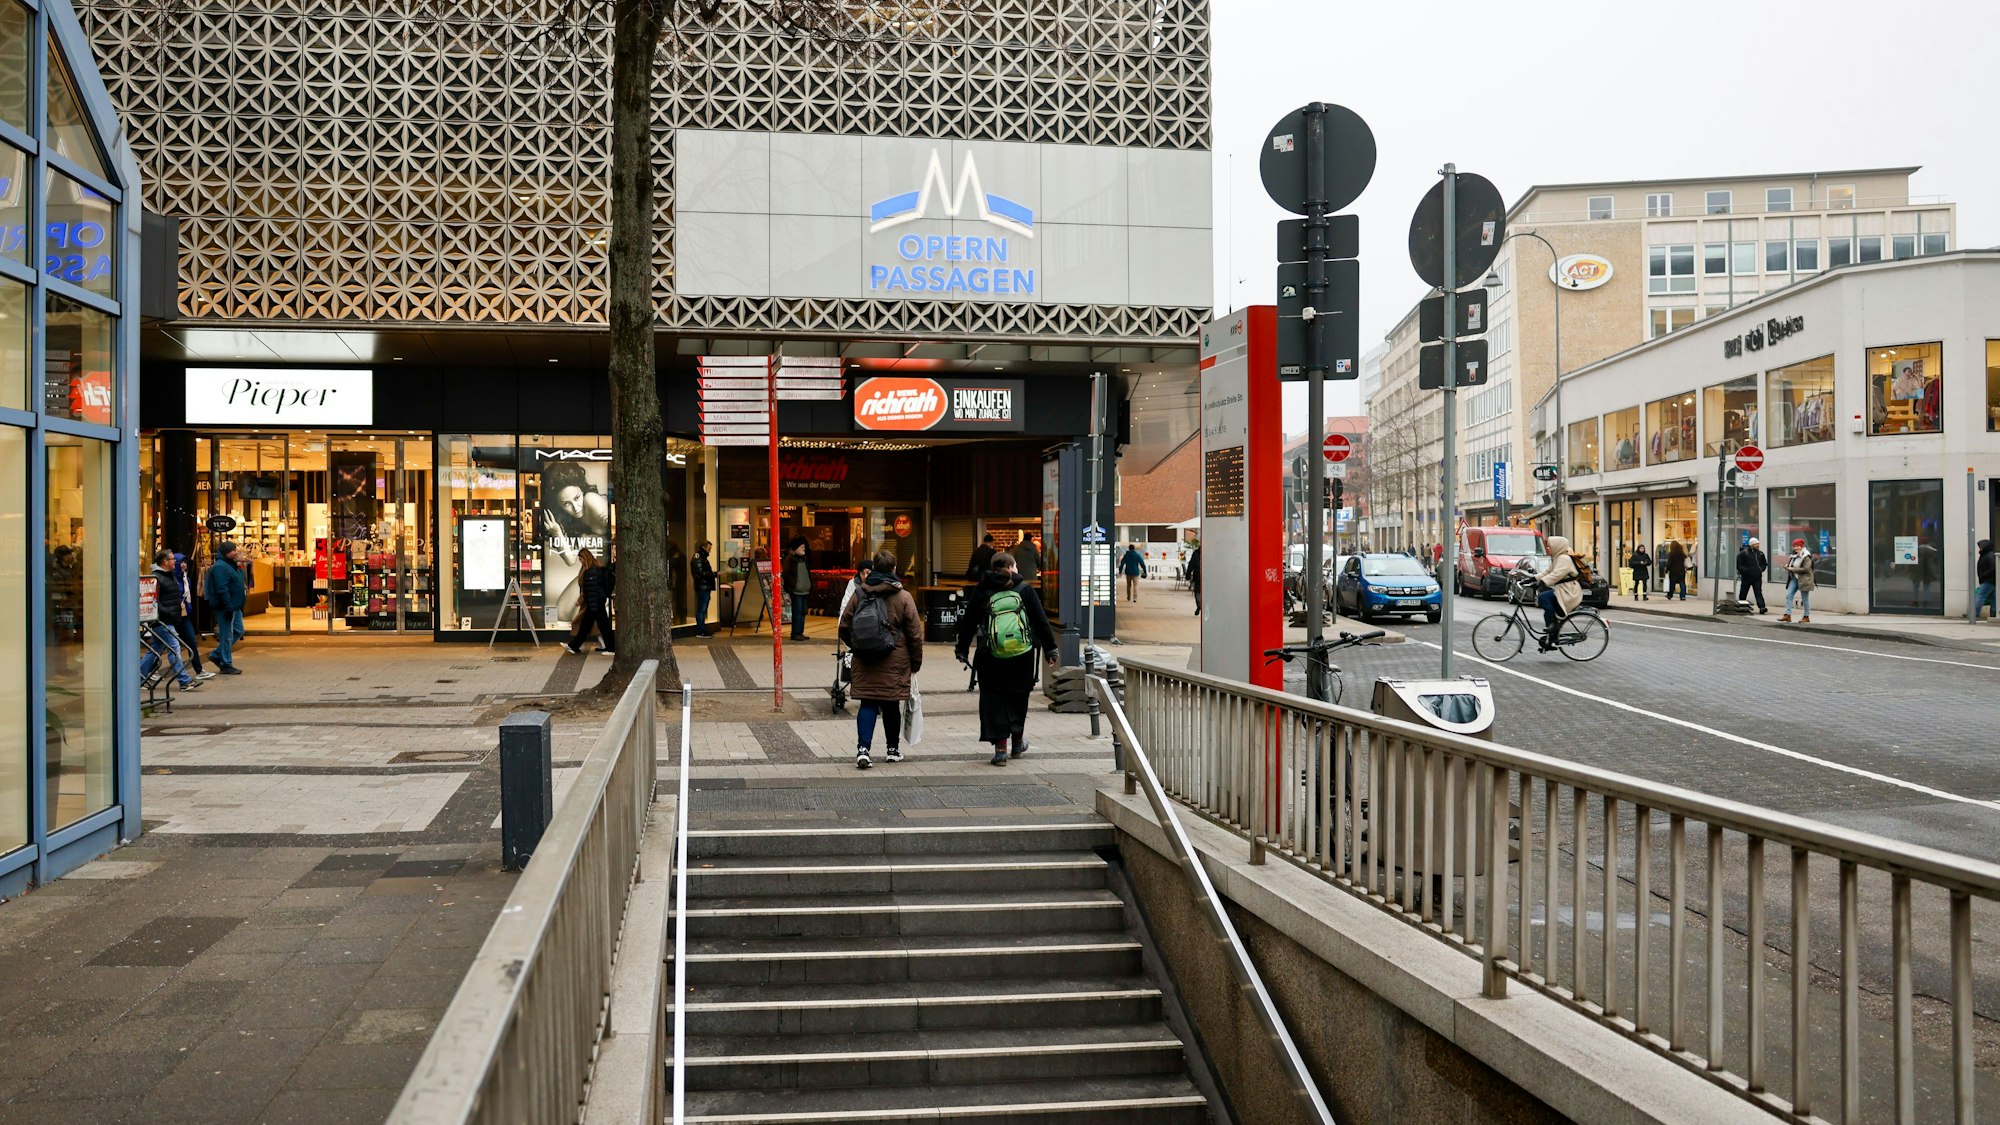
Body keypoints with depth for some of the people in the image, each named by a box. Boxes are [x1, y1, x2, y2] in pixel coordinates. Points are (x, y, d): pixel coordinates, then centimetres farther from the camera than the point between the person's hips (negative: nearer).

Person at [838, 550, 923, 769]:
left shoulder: (859, 595, 1)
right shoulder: (903, 597, -5)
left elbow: (844, 627, 5)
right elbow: (915, 634, -3)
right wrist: (916, 662, 8)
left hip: (865, 661, 1)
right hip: (894, 663, -1)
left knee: (868, 704, 3)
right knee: (891, 705, 11)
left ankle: (863, 749, -12)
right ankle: (893, 749, 24)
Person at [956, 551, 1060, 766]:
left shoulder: (981, 592, 3)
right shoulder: (1025, 590, 2)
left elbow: (968, 623, 6)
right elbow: (1041, 621, 2)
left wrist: (962, 650, 16)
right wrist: (1050, 649, 9)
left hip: (991, 657, -1)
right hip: (1022, 655, 1)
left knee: (993, 699, 6)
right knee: (1018, 696, 17)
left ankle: (1000, 747, 0)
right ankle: (1017, 742, 27)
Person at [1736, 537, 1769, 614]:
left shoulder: (1760, 553, 11)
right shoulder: (1743, 553, -5)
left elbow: (1764, 563, 24)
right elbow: (1738, 564, -7)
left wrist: (1761, 569, 6)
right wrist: (1745, 570, -16)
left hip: (1757, 577, 3)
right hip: (1746, 577, -3)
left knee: (1758, 593, -8)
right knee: (1743, 593, 7)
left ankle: (1762, 607, -18)